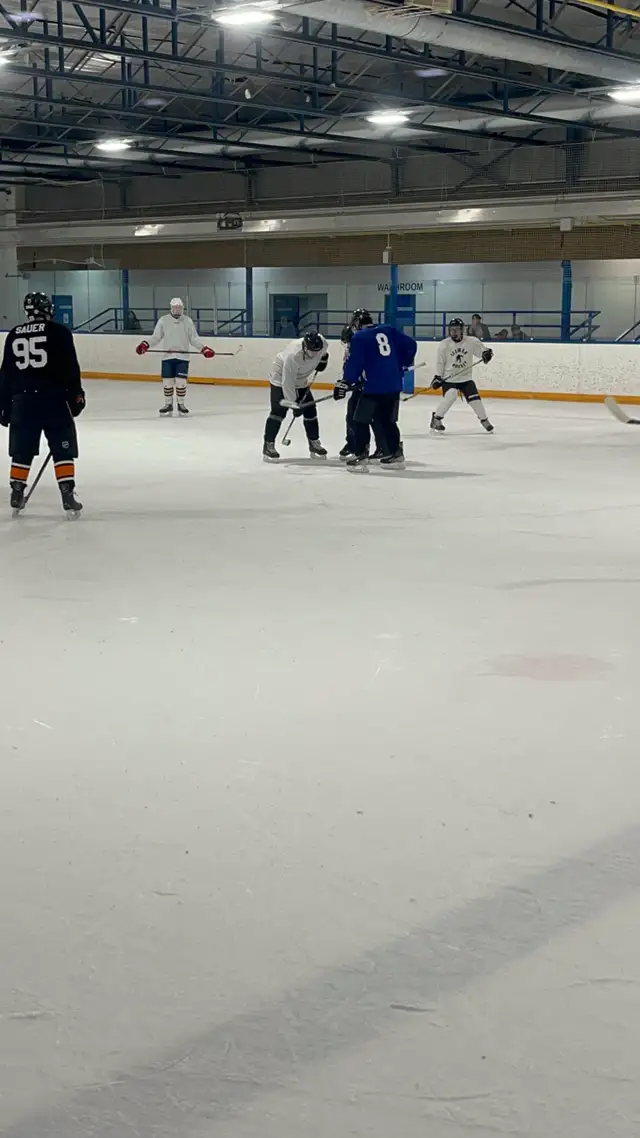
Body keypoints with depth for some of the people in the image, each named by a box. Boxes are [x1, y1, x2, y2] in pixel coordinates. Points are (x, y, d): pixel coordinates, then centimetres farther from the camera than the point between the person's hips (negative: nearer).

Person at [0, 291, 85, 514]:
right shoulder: (59, 332, -3)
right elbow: (70, 368, -7)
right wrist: (76, 396, 1)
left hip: (22, 400, 4)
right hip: (54, 399, -4)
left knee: (22, 451, 14)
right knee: (62, 450, 2)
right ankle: (67, 496, -4)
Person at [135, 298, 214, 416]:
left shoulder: (188, 321, 4)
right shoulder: (163, 320, 2)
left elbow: (194, 339, 7)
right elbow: (156, 337, 4)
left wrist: (205, 348, -5)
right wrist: (145, 344, -10)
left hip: (182, 357, 0)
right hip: (167, 356, 0)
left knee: (181, 381, -4)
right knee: (167, 381, 1)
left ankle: (181, 404, 10)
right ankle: (168, 405, 13)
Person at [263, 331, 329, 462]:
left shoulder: (322, 342, -24)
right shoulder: (293, 356, -41)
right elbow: (287, 383, -35)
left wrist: (324, 358, 3)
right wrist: (293, 403, -33)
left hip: (302, 380, 6)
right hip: (281, 378, -6)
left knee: (310, 410, 6)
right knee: (279, 411, -15)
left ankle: (314, 443, 18)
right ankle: (268, 445, -9)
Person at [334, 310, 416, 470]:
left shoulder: (359, 337, -4)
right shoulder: (389, 330, 12)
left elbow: (353, 364, -11)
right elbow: (411, 345, 12)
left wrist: (344, 383, -5)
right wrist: (403, 364, 23)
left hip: (373, 386, -6)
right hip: (393, 385, 6)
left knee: (361, 421, 4)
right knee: (388, 421, 18)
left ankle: (361, 455, 1)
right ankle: (396, 453, 19)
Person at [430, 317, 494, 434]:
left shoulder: (471, 341, -8)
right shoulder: (444, 345, -9)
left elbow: (482, 351, 2)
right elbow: (440, 362, -1)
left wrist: (487, 353, -21)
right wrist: (438, 377, -2)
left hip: (466, 377, 2)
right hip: (449, 378, -2)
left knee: (474, 397, -3)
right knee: (450, 396, -24)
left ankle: (484, 420, 17)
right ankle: (436, 419, -12)